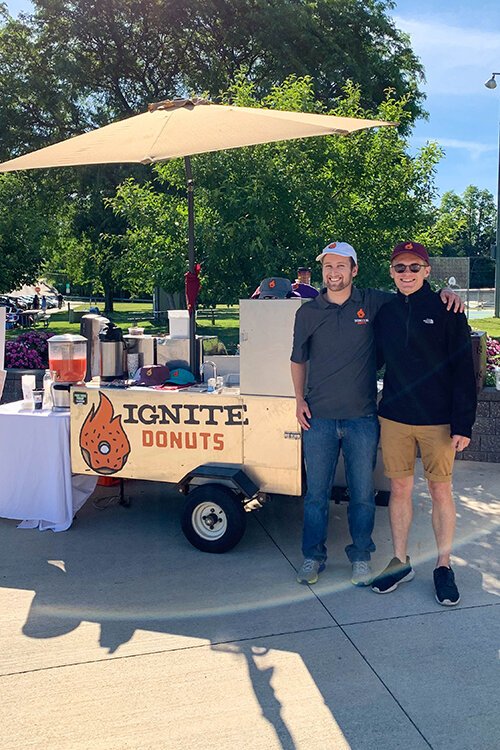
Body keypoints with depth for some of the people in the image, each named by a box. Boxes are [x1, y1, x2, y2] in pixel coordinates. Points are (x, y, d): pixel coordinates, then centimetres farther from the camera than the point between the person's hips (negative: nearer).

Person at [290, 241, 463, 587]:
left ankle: (361, 556, 28)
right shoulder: (308, 312, 5)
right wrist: (300, 399, 5)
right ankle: (313, 556, 25)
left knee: (363, 494, 9)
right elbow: (298, 360, 14)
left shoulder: (373, 303, 1)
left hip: (362, 417, 0)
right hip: (319, 417, 1)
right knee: (316, 492, 8)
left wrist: (444, 294, -6)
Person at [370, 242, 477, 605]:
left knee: (441, 491, 7)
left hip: (439, 420, -3)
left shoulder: (447, 311, -5)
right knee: (400, 489, 10)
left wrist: (463, 424, -11)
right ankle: (400, 562, 24)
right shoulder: (385, 312, 6)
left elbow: (464, 370, -6)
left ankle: (444, 566, 22)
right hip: (394, 417, 3)